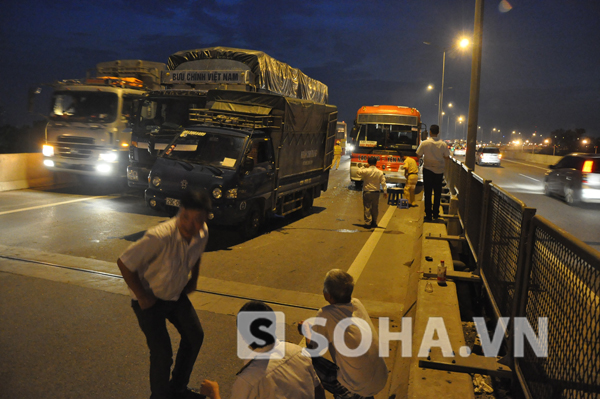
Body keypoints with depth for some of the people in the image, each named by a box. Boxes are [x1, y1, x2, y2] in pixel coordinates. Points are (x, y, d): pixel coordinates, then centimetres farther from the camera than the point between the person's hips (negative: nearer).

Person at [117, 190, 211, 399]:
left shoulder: (202, 233, -16)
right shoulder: (159, 237, -37)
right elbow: (124, 263, -28)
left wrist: (194, 279, 5)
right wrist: (142, 297, -19)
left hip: (176, 294, 7)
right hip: (150, 299, -7)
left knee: (195, 336, 15)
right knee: (162, 353, -6)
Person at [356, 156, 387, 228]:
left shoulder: (366, 171, -10)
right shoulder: (380, 172, -2)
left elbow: (358, 172, 7)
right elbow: (383, 182, -1)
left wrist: (362, 167, 15)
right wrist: (385, 192, 3)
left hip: (367, 192, -2)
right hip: (376, 192, 2)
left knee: (367, 208, 3)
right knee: (375, 208, 12)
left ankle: (368, 222, -1)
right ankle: (374, 222, 19)